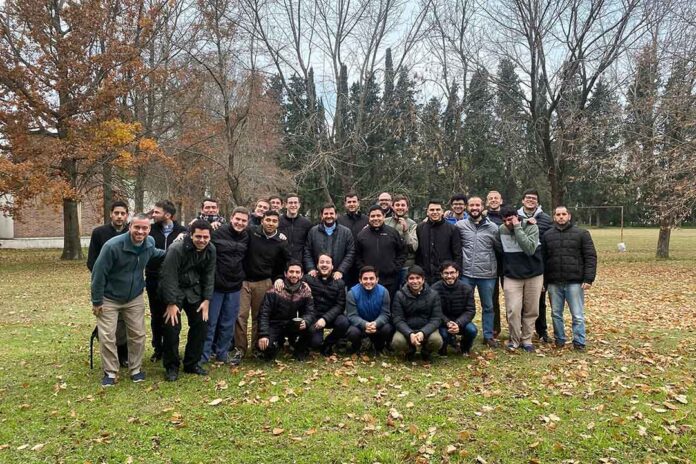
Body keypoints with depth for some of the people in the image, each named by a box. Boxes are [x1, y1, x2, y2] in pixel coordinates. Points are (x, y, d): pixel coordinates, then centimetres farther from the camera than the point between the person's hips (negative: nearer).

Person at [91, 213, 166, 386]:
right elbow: (98, 274, -19)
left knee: (138, 334, 8)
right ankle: (110, 372, 17)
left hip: (135, 298, 4)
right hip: (109, 298, -4)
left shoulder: (150, 242, -11)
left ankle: (135, 369, 24)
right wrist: (97, 301, -14)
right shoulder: (112, 246, -28)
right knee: (107, 337, 0)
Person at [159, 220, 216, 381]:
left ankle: (192, 363, 17)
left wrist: (206, 300, -5)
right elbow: (169, 277, -22)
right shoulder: (176, 249, -24)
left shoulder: (211, 250, -8)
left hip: (194, 290, 5)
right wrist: (171, 303, -22)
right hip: (173, 290, -5)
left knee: (201, 324, 2)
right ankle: (171, 366, 9)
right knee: (172, 327, -9)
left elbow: (209, 276, -1)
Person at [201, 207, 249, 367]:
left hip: (234, 287, 4)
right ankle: (203, 355, 15)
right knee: (210, 322, 4)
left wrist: (241, 277, 10)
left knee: (228, 323, 12)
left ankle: (222, 353, 26)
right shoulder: (218, 233, -11)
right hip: (216, 285, -4)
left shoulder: (247, 237, 6)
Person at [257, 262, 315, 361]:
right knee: (265, 346, -28)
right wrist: (263, 335, -25)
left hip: (294, 325, 1)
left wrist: (305, 321, -33)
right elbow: (264, 313, -15)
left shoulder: (305, 289, -6)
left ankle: (301, 350, 2)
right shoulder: (275, 290, -15)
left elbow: (310, 312, -9)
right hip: (275, 326, -1)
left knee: (308, 326, -30)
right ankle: (279, 342, 12)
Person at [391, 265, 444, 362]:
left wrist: (423, 332, -27)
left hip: (427, 329, 0)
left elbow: (436, 319, -8)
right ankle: (410, 350, 9)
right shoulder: (399, 295, -4)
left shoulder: (433, 295, -3)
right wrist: (410, 334, -28)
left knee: (437, 341, -31)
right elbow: (397, 319, -9)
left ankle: (426, 351, 8)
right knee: (397, 342, -30)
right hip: (407, 330, 0)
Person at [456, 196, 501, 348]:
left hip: (487, 274, 1)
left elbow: (500, 248, 8)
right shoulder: (460, 225, 0)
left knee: (488, 306, 12)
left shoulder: (492, 227, 2)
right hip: (466, 273, -1)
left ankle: (488, 336, 24)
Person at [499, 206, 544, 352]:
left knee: (531, 310, 7)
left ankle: (527, 340, 21)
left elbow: (530, 249, -29)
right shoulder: (501, 230, -4)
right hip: (512, 277, 1)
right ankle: (514, 340, 12)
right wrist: (504, 271, 11)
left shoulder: (531, 227, -13)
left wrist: (517, 228, -28)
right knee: (513, 310, -5)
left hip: (533, 275, -1)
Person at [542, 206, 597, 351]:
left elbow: (590, 257, -3)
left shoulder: (582, 233, 1)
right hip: (554, 283, 3)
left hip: (575, 282, -3)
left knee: (578, 315, 2)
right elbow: (542, 259, 9)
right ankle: (559, 339, 25)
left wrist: (588, 279, -11)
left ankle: (579, 342, 13)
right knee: (556, 314, 12)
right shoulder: (547, 235, 8)